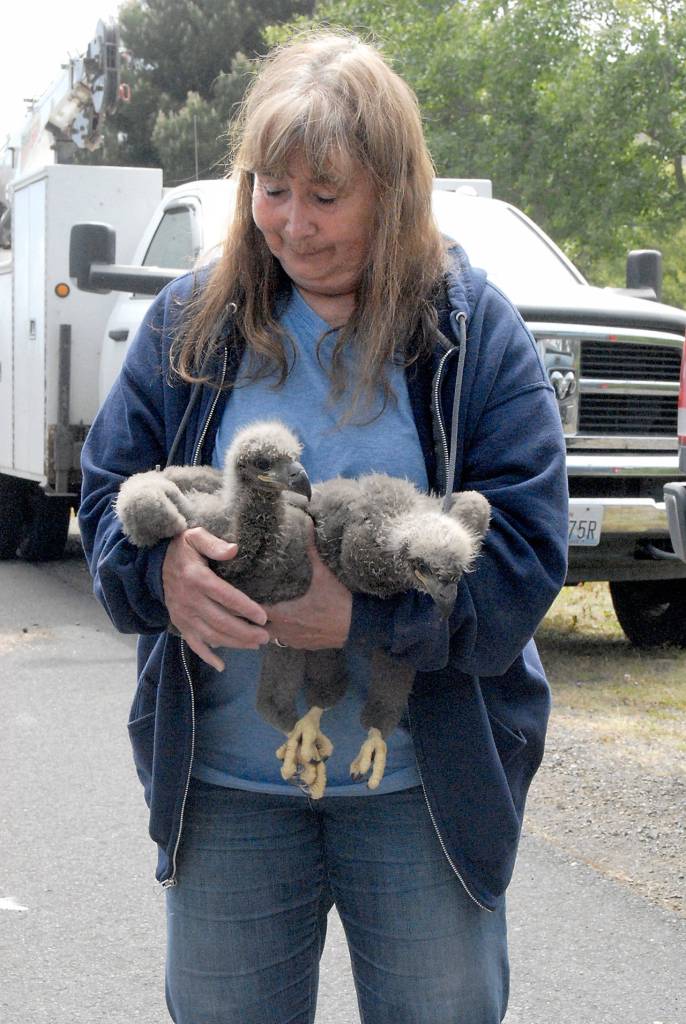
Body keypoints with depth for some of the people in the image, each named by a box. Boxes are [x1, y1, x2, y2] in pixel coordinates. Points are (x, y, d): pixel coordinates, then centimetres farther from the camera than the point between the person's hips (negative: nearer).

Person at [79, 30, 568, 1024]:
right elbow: (107, 493, 2)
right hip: (224, 779, 2)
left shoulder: (474, 328, -5)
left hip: (425, 784, -1)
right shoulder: (188, 322, 1)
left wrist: (360, 616, -25)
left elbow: (526, 544, -11)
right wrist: (162, 563, -22)